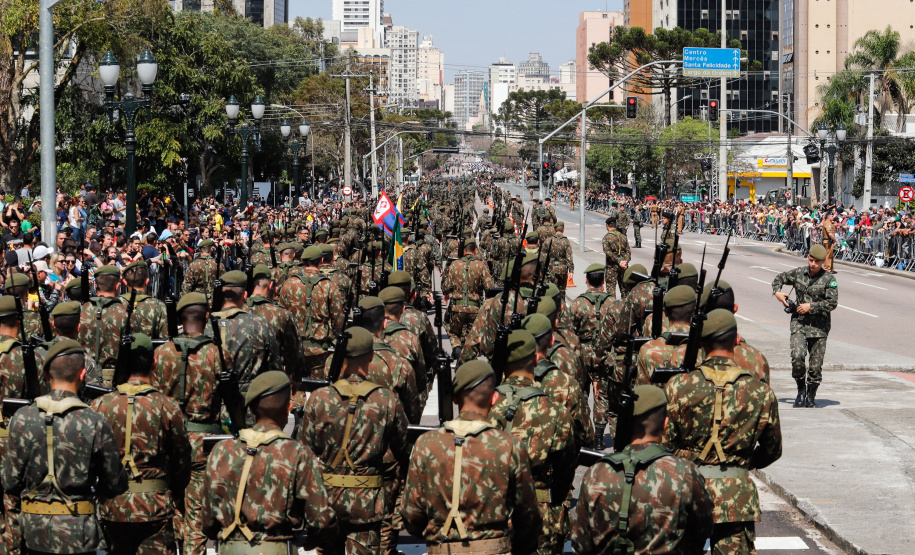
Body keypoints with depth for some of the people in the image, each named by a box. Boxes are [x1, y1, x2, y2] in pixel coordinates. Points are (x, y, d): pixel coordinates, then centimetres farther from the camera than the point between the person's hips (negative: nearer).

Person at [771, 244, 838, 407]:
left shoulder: (829, 279, -3)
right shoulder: (798, 273, 6)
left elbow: (832, 303, -10)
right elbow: (779, 278, 23)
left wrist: (811, 306, -15)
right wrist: (777, 292, 4)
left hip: (819, 325, -1)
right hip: (799, 322, 1)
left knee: (816, 365, 0)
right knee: (797, 357, -18)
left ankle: (811, 396, 17)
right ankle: (801, 390, 3)